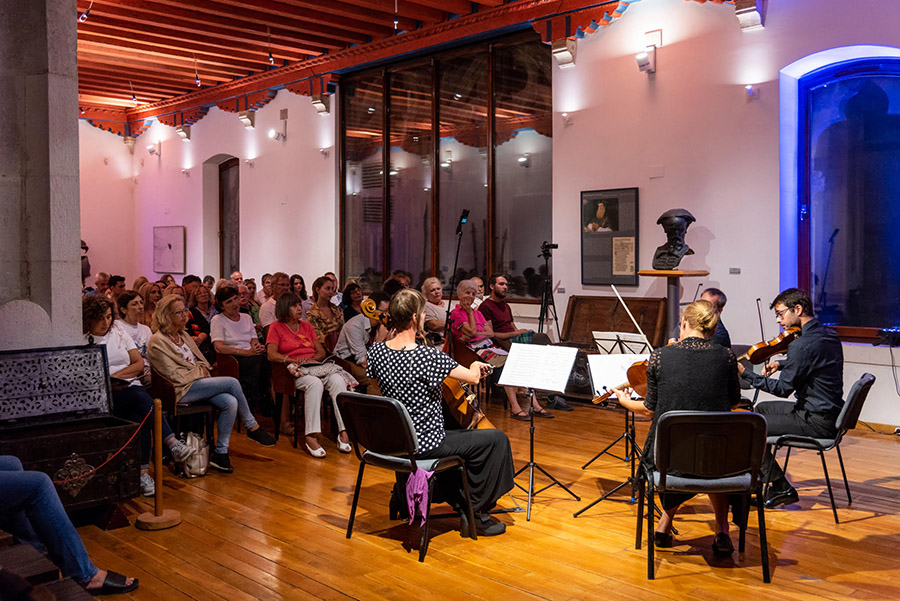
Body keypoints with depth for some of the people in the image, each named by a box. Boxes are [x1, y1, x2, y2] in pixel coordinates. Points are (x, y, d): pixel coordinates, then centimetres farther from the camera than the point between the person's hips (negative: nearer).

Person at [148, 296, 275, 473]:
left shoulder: (183, 335, 19)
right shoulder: (158, 342, -7)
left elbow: (200, 361, 24)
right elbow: (175, 375, -12)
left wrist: (203, 368, 2)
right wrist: (199, 372, -5)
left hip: (197, 383, 8)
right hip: (182, 390, -8)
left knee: (230, 402, -22)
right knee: (232, 383, -22)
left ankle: (220, 453, -16)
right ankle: (252, 427, -5)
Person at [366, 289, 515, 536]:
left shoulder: (377, 351, -5)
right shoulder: (427, 356, -26)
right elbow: (473, 377, -18)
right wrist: (475, 365, 6)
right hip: (424, 445, -8)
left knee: (457, 431, 34)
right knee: (496, 439, 3)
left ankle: (459, 503, 34)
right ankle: (477, 513, 13)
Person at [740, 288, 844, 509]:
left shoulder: (803, 344, -23)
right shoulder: (828, 334, 7)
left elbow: (783, 389, -19)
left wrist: (745, 373, -15)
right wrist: (782, 364, 12)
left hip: (817, 422, -10)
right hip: (830, 412, 10)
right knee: (762, 408, 25)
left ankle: (780, 488, 0)